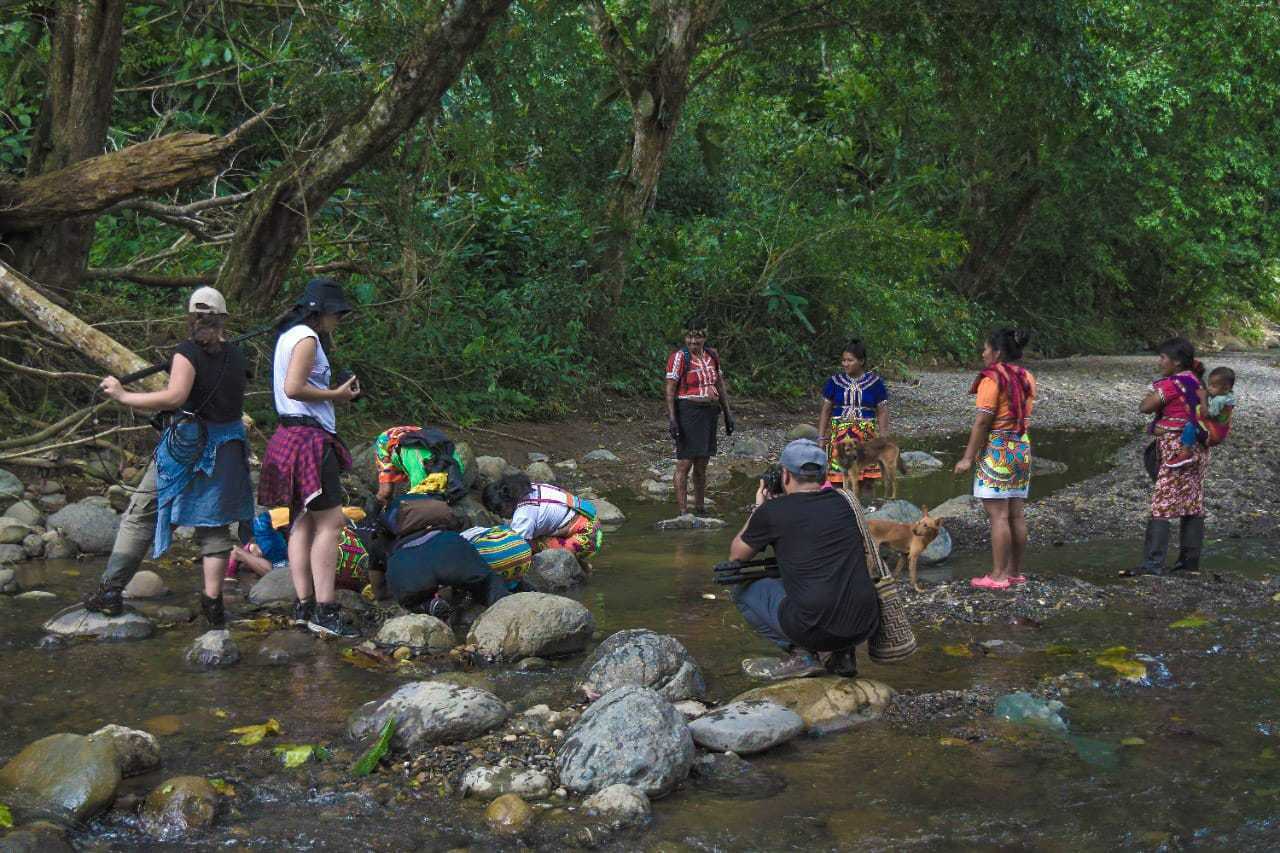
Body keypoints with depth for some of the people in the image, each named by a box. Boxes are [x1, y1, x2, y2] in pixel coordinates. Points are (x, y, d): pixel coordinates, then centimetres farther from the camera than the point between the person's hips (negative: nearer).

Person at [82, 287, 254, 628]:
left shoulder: (188, 352, -10)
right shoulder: (235, 355, 6)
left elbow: (175, 396, -20)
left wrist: (124, 396, -14)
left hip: (185, 444, -4)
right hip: (227, 445, 4)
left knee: (141, 516, 7)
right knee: (214, 523, 10)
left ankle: (111, 591, 10)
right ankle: (212, 602, 3)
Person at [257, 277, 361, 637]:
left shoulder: (287, 336, 19)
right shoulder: (307, 339, -11)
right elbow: (294, 388, -20)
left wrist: (337, 392, 12)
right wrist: (336, 395, -10)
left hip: (290, 435, 11)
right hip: (309, 436, -11)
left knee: (303, 523, 9)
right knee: (330, 521, -11)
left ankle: (304, 605, 9)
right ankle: (324, 610, -15)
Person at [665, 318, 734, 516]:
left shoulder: (712, 356, 10)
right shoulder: (679, 357, -8)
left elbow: (720, 386, 18)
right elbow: (670, 390, -10)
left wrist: (728, 414, 16)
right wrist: (671, 419, -17)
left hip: (709, 413, 6)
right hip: (688, 412, -6)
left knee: (702, 464, 13)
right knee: (685, 463, -6)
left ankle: (700, 508, 22)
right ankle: (682, 512, -4)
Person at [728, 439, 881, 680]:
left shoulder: (772, 512, -1)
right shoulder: (844, 500, 11)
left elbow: (736, 556, 18)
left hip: (816, 631, -5)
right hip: (865, 627, 5)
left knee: (743, 589, 17)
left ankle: (802, 653, 5)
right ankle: (843, 653, 17)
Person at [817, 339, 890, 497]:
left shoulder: (875, 382, 2)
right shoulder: (835, 382, 5)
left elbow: (882, 413, 4)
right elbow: (825, 411, 9)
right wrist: (821, 438, 4)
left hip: (866, 436, -1)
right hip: (839, 435, 1)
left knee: (861, 480, -1)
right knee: (837, 479, -6)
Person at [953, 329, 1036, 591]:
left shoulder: (992, 378, -13)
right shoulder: (1026, 378, 10)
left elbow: (982, 422, -16)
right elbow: (1025, 416, 10)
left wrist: (968, 457, -14)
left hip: (996, 450, -8)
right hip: (1023, 448, 8)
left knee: (998, 515, -5)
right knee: (1016, 514, 12)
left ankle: (998, 576, -3)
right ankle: (1015, 571, 18)